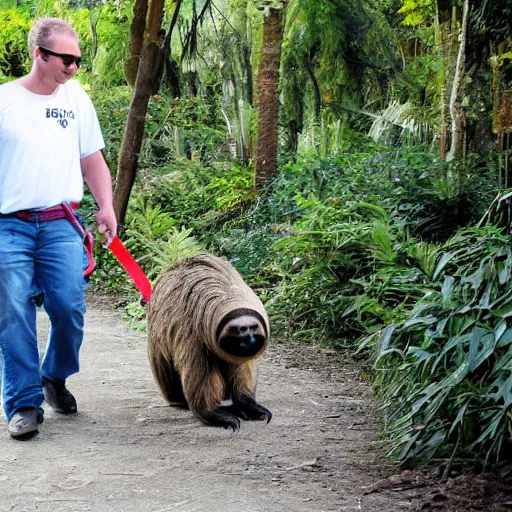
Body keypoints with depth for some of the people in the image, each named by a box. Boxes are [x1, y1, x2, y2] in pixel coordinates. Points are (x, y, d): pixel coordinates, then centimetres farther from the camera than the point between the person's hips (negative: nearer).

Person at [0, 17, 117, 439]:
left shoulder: (77, 98, 9)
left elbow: (93, 160, 15)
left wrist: (106, 207, 4)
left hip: (61, 226, 2)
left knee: (69, 308, -5)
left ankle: (56, 378, 22)